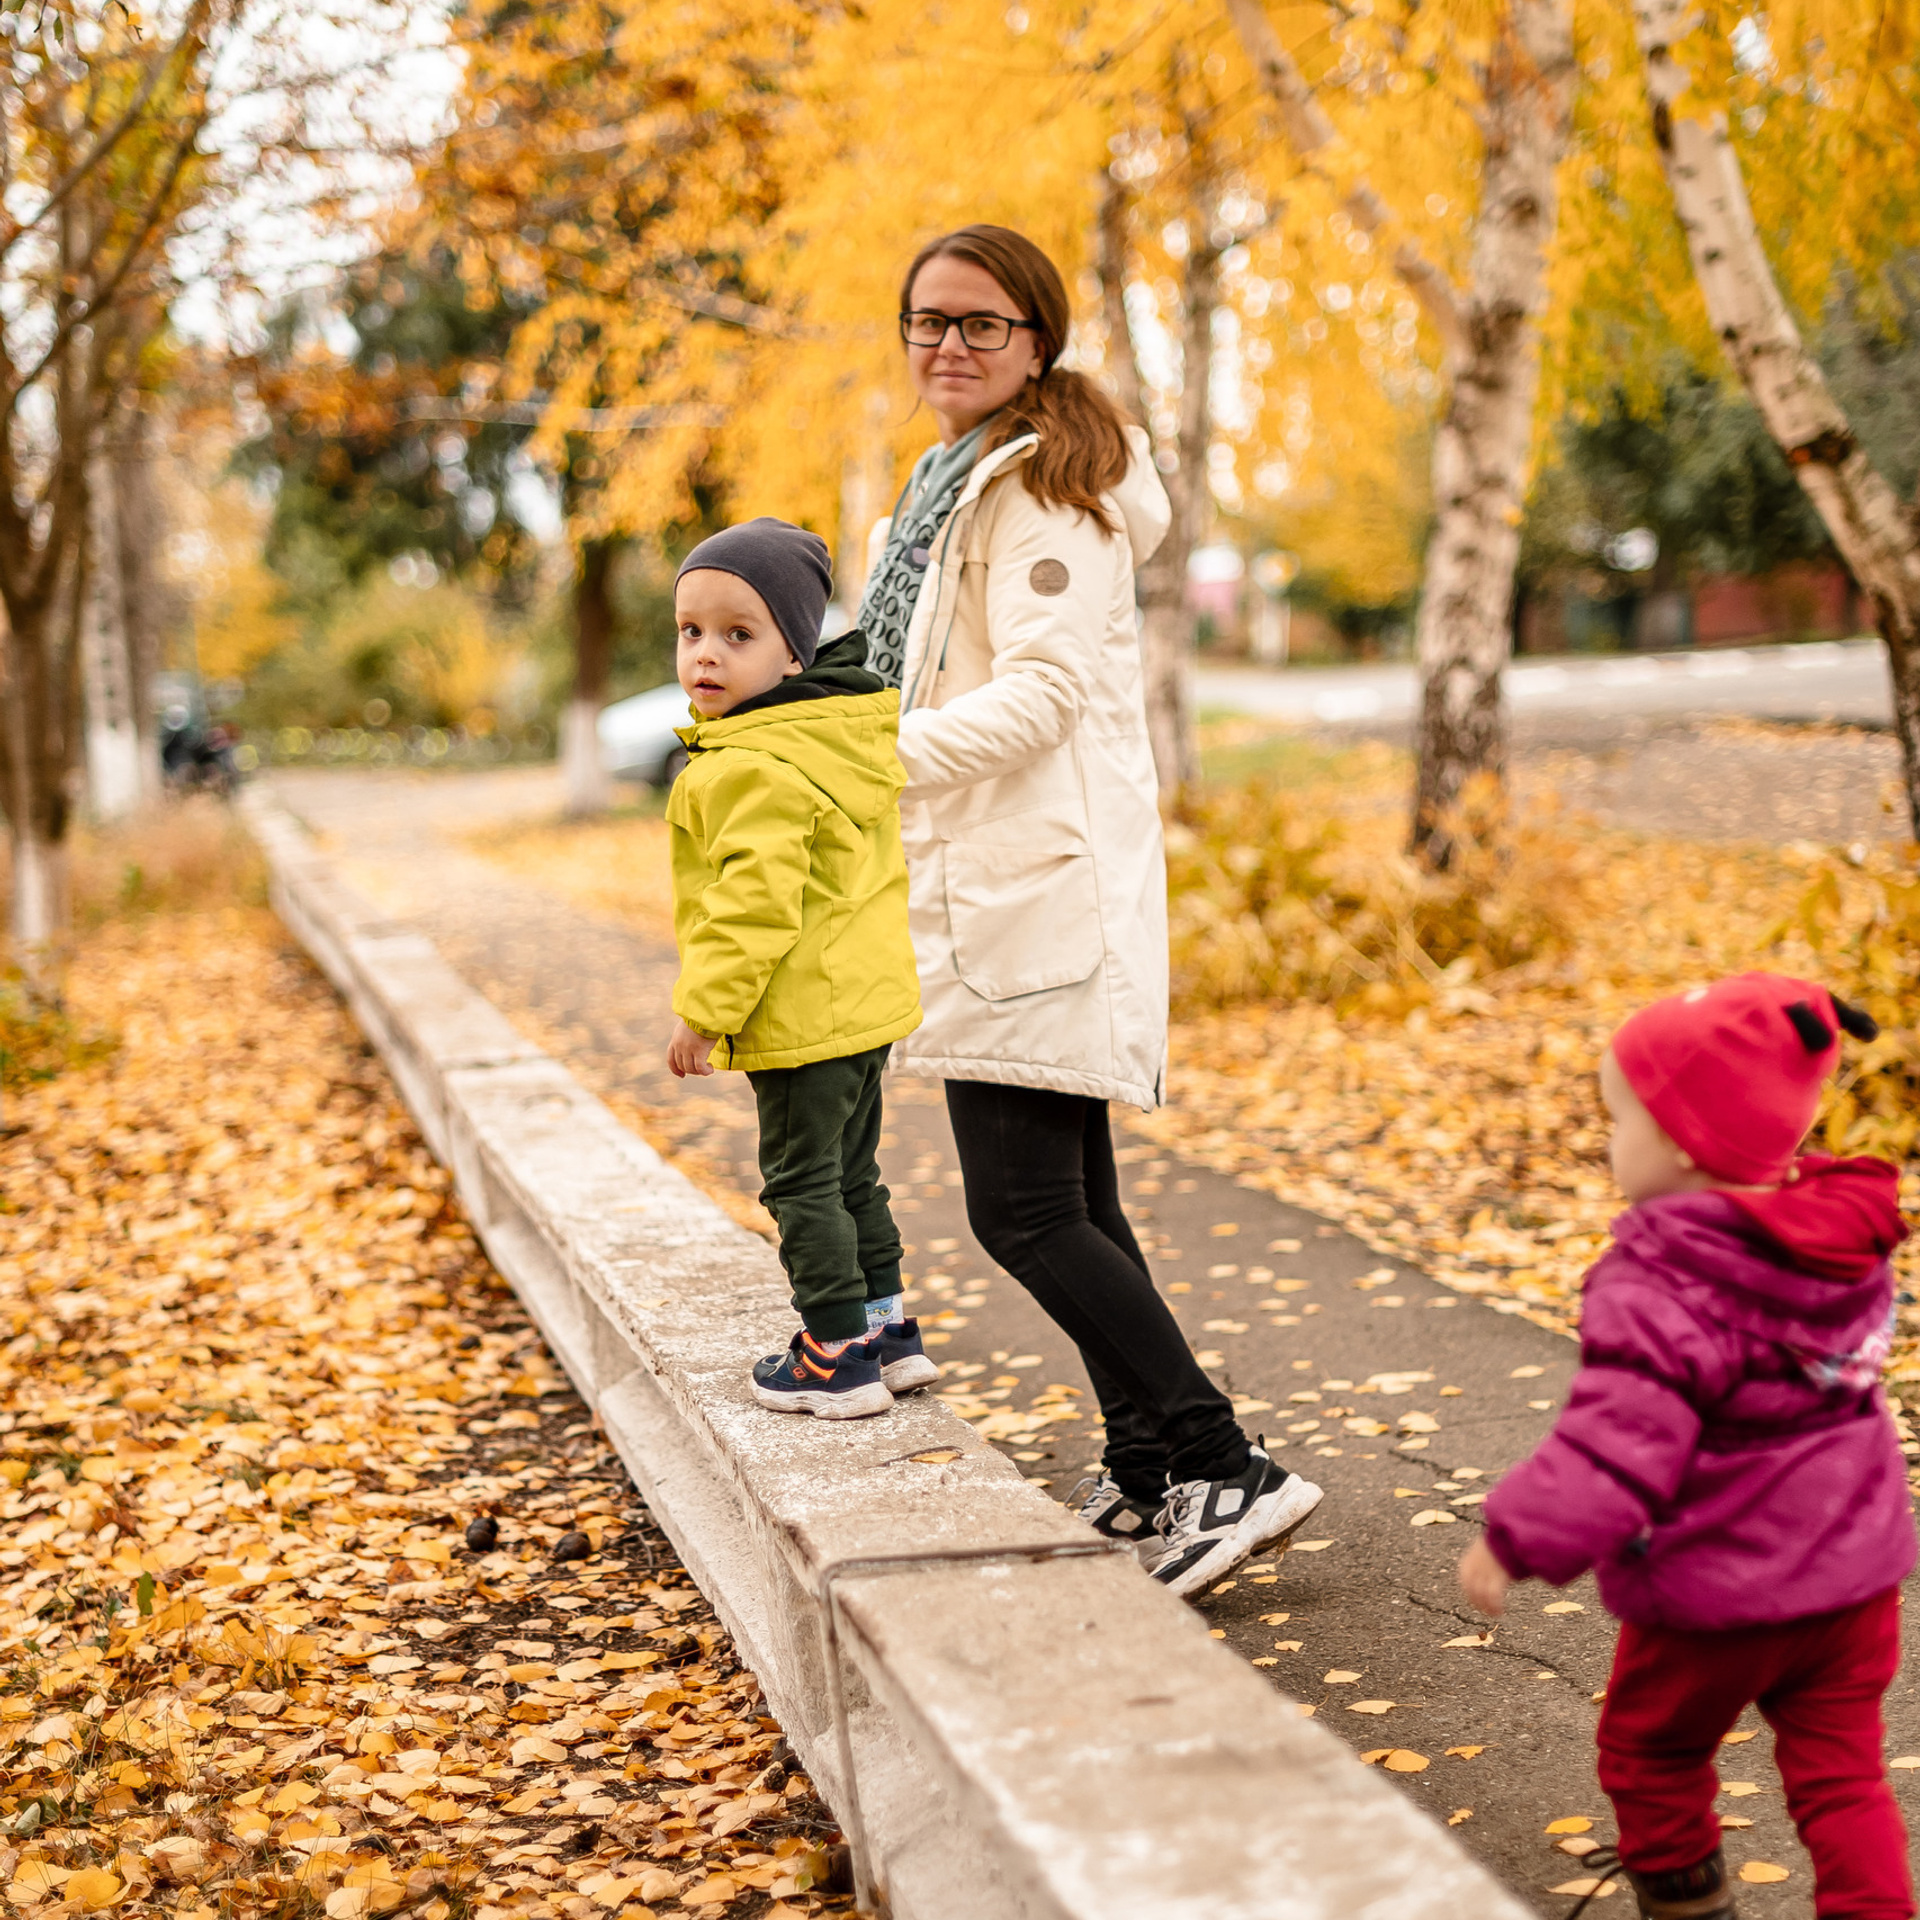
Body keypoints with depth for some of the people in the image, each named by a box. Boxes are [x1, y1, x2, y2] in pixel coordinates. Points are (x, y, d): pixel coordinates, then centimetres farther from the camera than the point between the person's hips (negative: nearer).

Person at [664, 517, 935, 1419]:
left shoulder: (753, 772, -23)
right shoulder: (846, 732, 7)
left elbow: (757, 905, -27)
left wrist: (703, 1011, -18)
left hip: (803, 1015, -10)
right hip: (867, 999, 10)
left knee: (802, 1182, 3)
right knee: (850, 1175, 20)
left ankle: (837, 1356, 9)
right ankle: (886, 1329, 29)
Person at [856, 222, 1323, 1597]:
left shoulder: (1043, 488, -10)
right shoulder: (961, 483, 20)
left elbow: (1040, 689, -20)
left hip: (1042, 883, -10)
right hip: (1005, 877, 10)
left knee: (1023, 1210, -12)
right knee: (1073, 1203, 14)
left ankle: (1229, 1472, -8)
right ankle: (1147, 1480, 23)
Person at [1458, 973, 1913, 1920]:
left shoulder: (1659, 1291, -26)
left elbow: (1617, 1442, -30)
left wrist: (1519, 1540, -24)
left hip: (1715, 1594, -6)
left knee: (1651, 1755, 18)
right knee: (1840, 1772, 14)